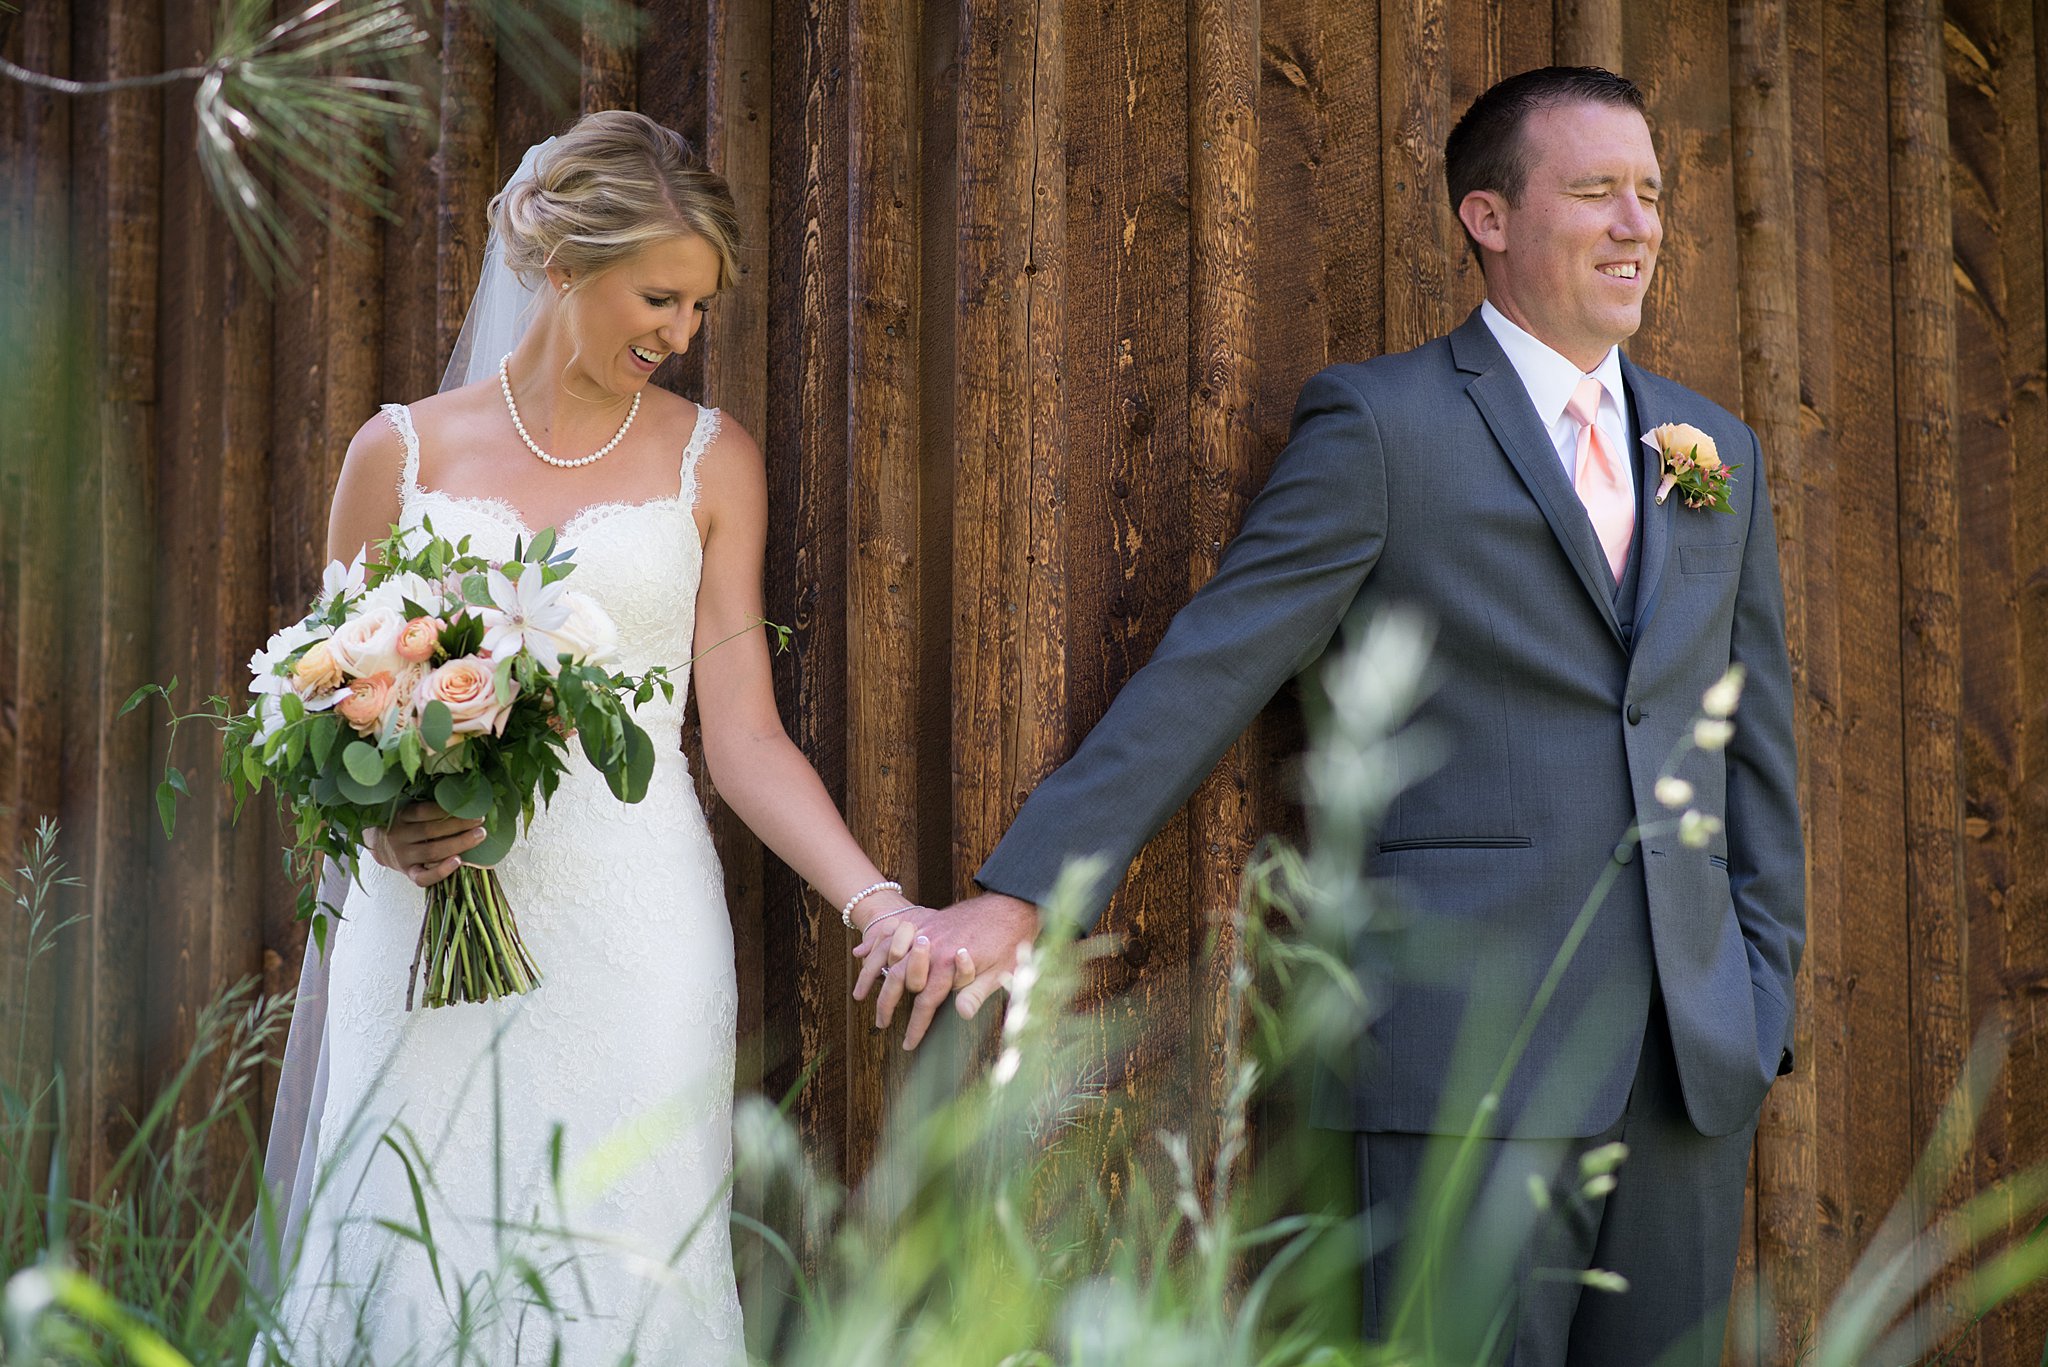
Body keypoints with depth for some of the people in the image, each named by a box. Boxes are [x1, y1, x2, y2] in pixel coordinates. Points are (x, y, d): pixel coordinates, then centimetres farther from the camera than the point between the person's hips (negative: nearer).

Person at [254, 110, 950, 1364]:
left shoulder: (712, 462, 8)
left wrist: (882, 906, -10)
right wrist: (382, 823, -9)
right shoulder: (404, 453, 7)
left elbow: (742, 735, 3)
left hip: (633, 937, 0)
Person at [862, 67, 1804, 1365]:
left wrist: (1766, 995, 12)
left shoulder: (1720, 449, 14)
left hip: (1697, 1057, 5)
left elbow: (1754, 740, 18)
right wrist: (1019, 893, -11)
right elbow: (1207, 672, -6)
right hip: (1469, 1041, -5)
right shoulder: (1380, 421, -2)